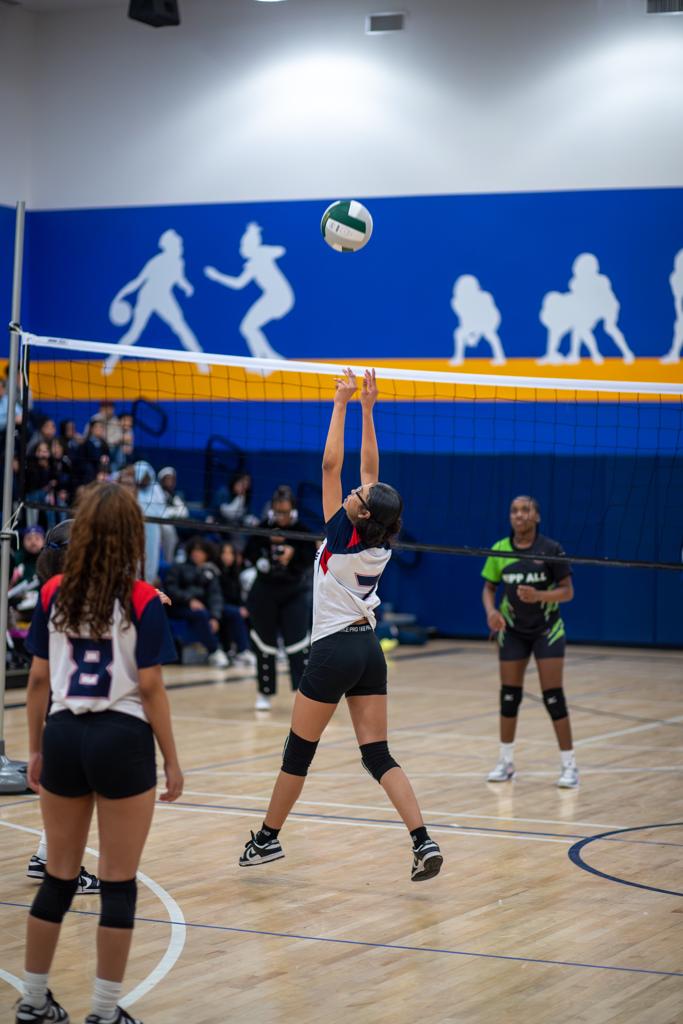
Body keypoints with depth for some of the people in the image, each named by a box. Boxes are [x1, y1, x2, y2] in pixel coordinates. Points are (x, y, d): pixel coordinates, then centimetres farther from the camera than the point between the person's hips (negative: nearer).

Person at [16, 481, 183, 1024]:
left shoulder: (54, 593, 1)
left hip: (63, 736, 4)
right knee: (118, 882, 4)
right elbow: (150, 688, -9)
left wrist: (36, 749, 14)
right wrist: (172, 760, -1)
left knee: (59, 877, 16)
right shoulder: (143, 602, -10)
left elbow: (38, 679, 4)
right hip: (122, 740, -4)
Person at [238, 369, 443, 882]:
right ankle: (424, 842, -10)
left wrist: (342, 404, -11)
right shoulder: (380, 541, 1)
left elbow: (330, 464, -14)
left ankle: (268, 839, 20)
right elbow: (370, 466, 8)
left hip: (334, 651, -6)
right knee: (377, 755, 3)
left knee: (299, 752, 7)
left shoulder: (342, 535, -15)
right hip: (369, 648, 6)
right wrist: (368, 408, 8)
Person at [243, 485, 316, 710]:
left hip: (294, 592, -1)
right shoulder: (263, 527, -7)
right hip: (265, 591, 1)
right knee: (265, 644, 9)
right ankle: (264, 692, 22)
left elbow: (311, 559, -8)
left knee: (298, 642, -9)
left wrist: (294, 553, -26)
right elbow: (249, 556, -3)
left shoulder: (302, 529, -9)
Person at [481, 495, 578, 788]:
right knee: (509, 694, 4)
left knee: (553, 696, -7)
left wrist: (539, 595, -28)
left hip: (547, 629, -3)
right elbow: (488, 587, 5)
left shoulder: (551, 549, -13)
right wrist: (491, 610, -15)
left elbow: (567, 591, -10)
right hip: (512, 630, 3)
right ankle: (506, 761, 17)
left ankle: (569, 765, -1)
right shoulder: (499, 550, -4)